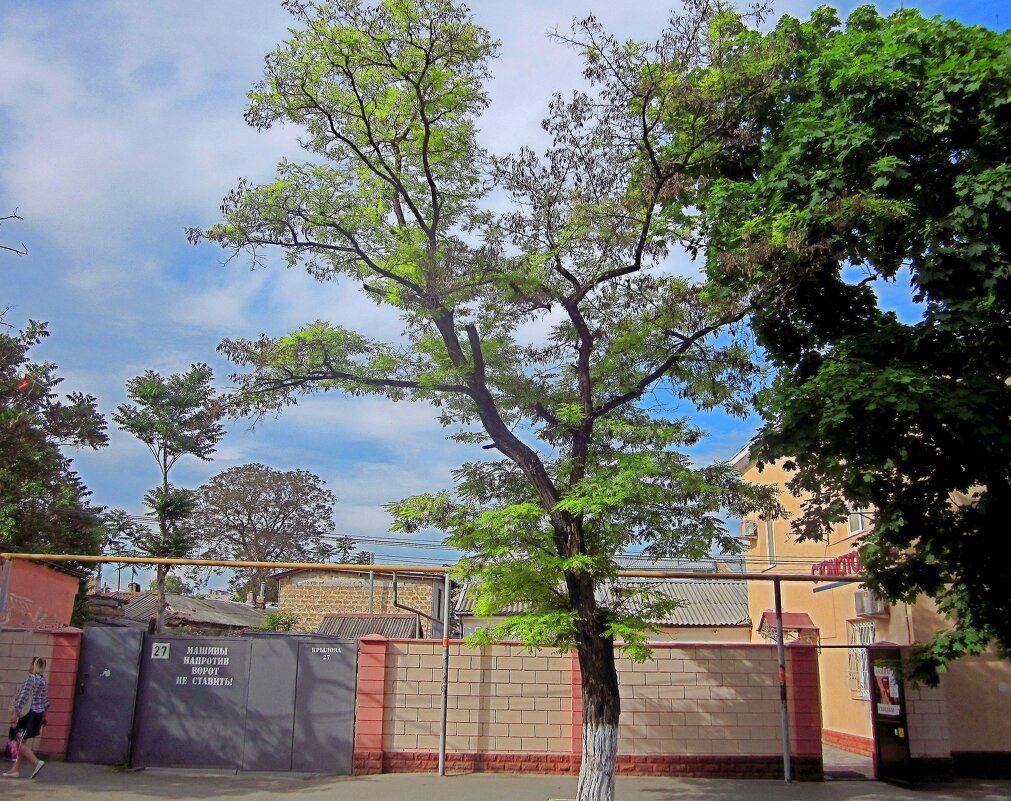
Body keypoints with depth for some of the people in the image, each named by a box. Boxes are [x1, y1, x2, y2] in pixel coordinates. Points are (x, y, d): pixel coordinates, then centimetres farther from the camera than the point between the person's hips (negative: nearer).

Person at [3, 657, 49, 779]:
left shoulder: (31, 678, -12)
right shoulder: (44, 681, 13)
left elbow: (23, 696, -21)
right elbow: (45, 700, 18)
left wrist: (16, 712, -25)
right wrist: (43, 716, 25)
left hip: (29, 714, -9)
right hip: (39, 714, 9)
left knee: (21, 742, -4)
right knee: (22, 742, 13)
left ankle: (36, 762, -12)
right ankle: (14, 769, 15)